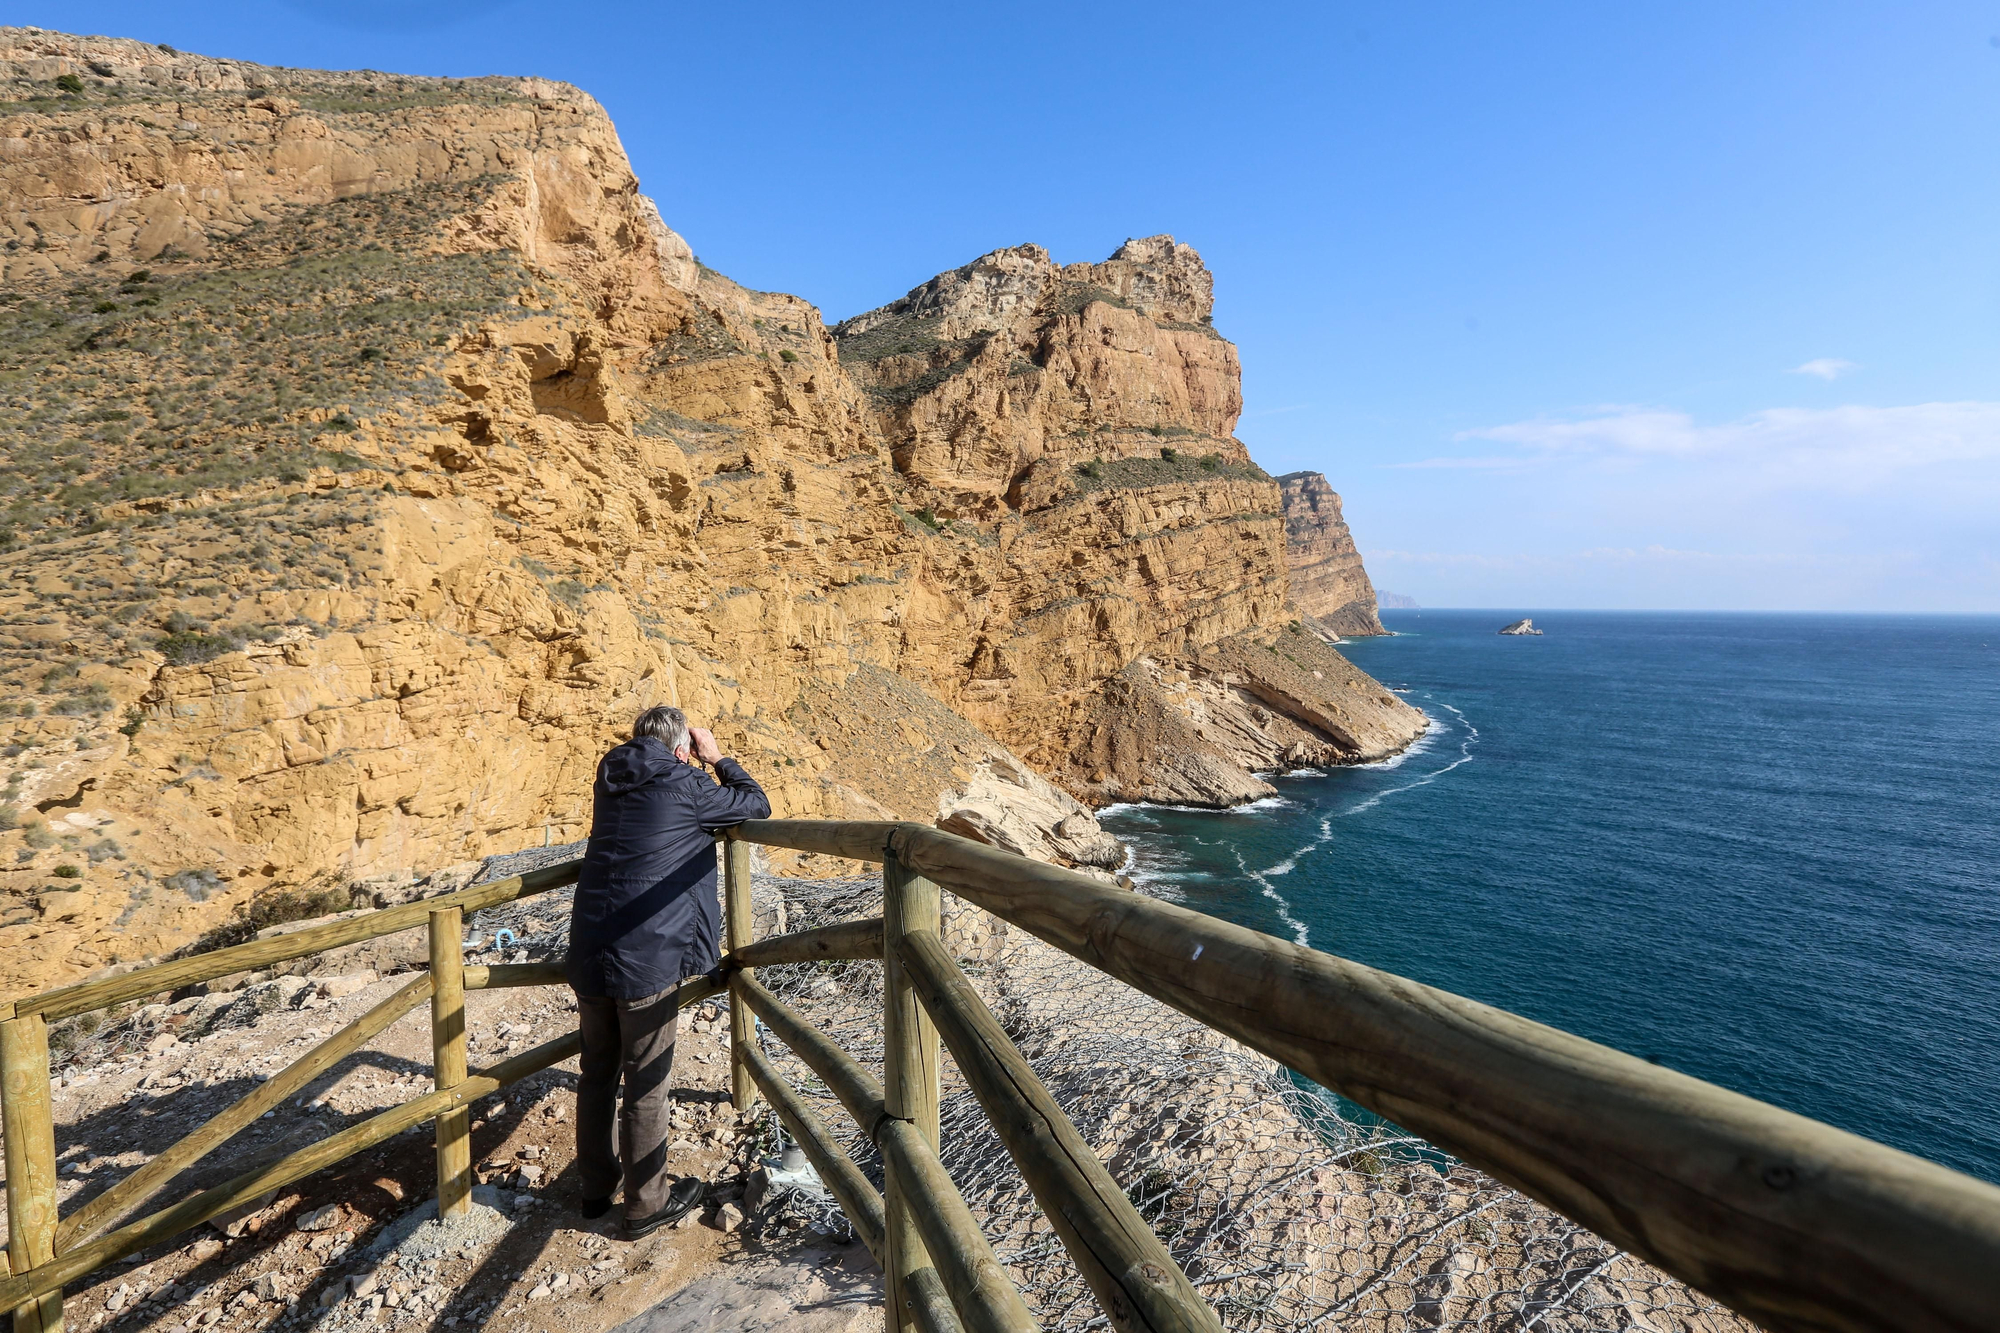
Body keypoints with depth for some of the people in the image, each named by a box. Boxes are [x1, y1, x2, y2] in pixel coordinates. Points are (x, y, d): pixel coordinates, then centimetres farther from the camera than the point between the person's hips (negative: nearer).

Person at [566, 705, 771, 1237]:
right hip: (645, 960, -7)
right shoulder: (685, 788, -10)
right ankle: (647, 1203, 22)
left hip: (589, 954, 7)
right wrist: (717, 758, 9)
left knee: (597, 1072, 20)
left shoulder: (611, 784, 10)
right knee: (646, 1083, 7)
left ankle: (595, 1186, 37)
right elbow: (757, 804, 1)